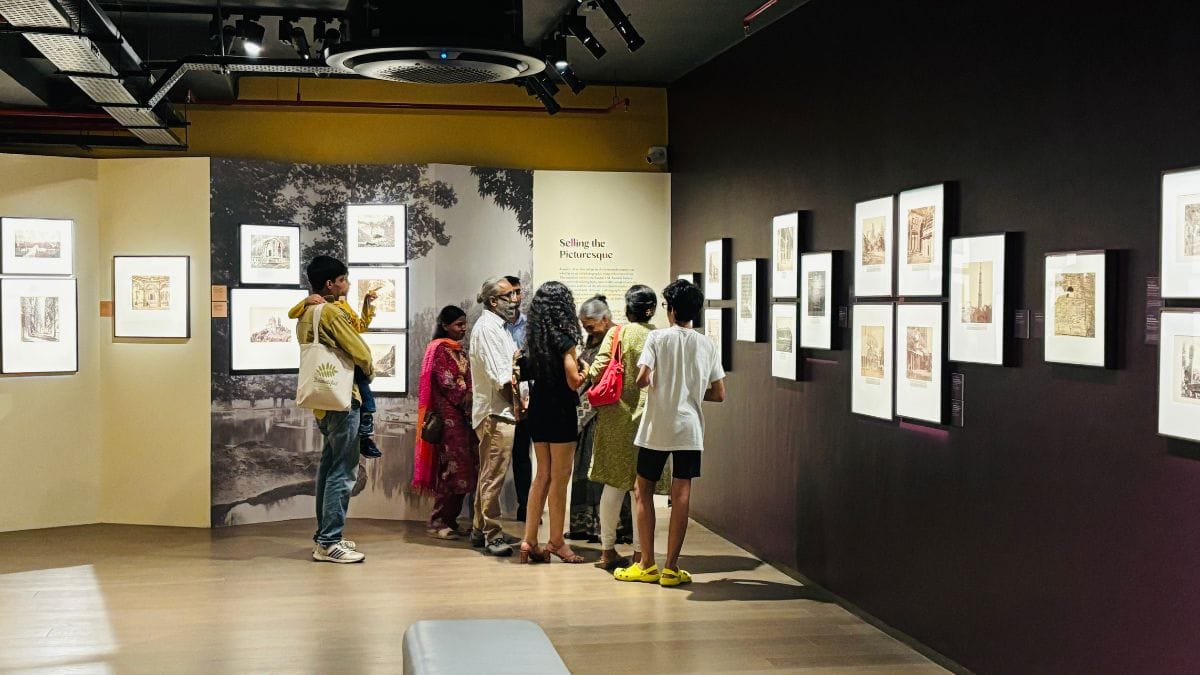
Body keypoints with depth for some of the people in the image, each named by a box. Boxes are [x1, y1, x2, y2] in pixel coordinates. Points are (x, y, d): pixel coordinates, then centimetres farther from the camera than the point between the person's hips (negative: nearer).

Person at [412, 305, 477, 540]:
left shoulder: (458, 351, 19)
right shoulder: (440, 348, -7)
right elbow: (448, 384, -14)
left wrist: (472, 407, 3)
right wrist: (468, 403, -12)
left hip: (462, 417, 9)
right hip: (449, 416, -9)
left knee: (463, 469, 7)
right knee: (453, 468, -9)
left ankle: (449, 520, 12)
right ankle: (438, 522, -3)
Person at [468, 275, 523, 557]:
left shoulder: (498, 327, 19)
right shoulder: (487, 327, -12)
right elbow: (500, 377, -17)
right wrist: (519, 404, -10)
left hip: (498, 412, 10)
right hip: (496, 413, -10)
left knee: (488, 475, 15)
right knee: (493, 477, -7)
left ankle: (479, 531, 23)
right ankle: (492, 535, -3)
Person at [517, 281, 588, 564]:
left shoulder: (534, 337, 6)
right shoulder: (564, 338, -13)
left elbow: (529, 371, 12)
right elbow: (574, 381, -16)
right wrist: (583, 368, 4)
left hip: (538, 409, 7)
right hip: (561, 410, -7)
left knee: (542, 476, 12)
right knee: (560, 479, 3)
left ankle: (530, 541, 10)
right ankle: (556, 542, 10)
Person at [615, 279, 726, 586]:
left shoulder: (658, 337, -6)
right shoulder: (707, 346, 4)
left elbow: (643, 379, -15)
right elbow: (719, 394, 5)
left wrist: (644, 380, 8)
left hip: (656, 428, -2)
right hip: (689, 430, 2)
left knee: (644, 491, 10)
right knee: (681, 496, 4)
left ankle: (647, 565, 11)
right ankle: (671, 567, 5)